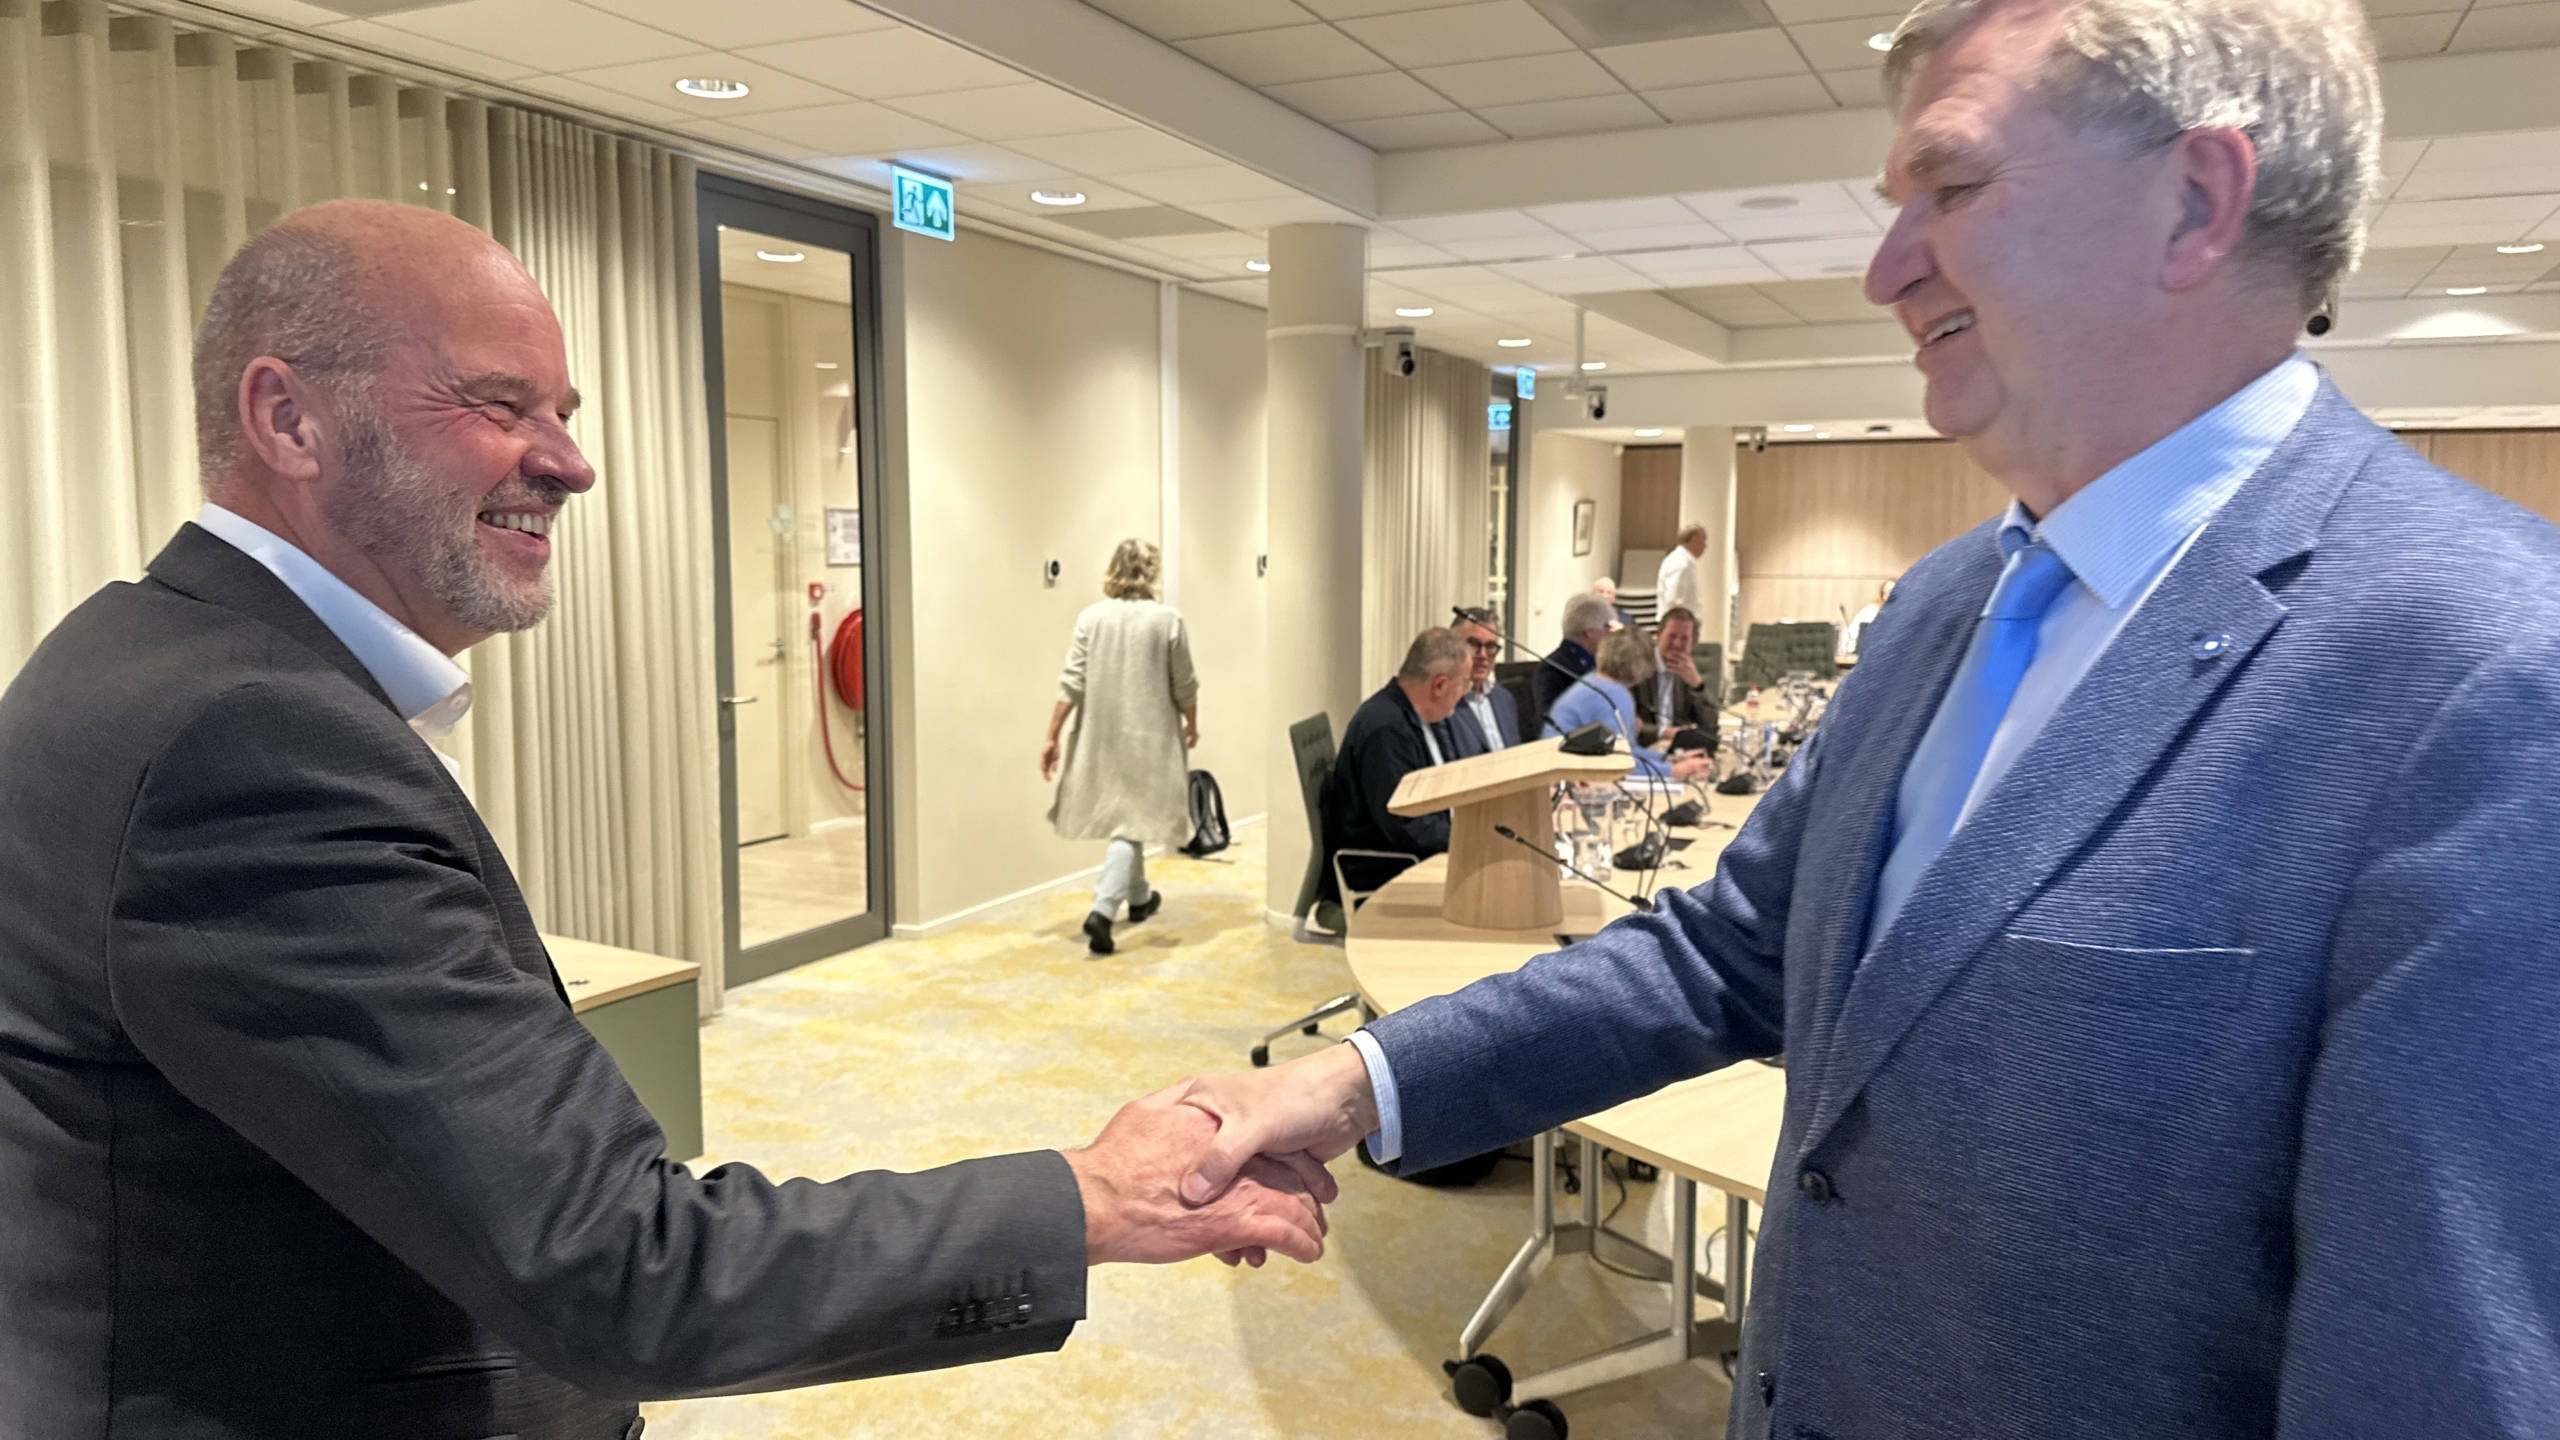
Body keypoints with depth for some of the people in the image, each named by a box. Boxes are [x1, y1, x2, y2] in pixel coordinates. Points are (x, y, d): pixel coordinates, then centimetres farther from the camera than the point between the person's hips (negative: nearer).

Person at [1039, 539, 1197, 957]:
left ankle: (1138, 897, 38)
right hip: (1148, 737, -3)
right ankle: (1102, 910, -17)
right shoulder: (1167, 619, -8)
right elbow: (1184, 687, -2)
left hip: (1102, 735, 4)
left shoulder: (1091, 617, -3)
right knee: (1131, 824, -1)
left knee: (1123, 813, 21)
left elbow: (1072, 684, -7)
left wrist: (1052, 736, -1)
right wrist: (1192, 724, 15)